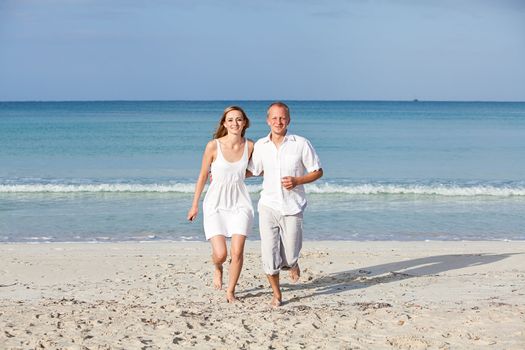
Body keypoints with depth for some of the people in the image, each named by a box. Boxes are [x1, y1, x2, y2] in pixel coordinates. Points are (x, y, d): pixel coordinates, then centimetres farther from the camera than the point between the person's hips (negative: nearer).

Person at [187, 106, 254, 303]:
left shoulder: (250, 146, -3)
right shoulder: (213, 146, -12)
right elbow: (203, 176, -1)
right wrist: (194, 205, 5)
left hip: (240, 204, 2)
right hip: (216, 204, -2)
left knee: (237, 252, -6)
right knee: (220, 254, -8)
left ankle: (230, 292, 15)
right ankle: (217, 269, 30)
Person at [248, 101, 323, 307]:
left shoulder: (301, 144, -4)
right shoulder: (260, 146, 5)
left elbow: (318, 171, 3)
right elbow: (253, 171, 21)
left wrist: (297, 181, -13)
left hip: (292, 207, -2)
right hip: (268, 206, 2)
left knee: (289, 256, 1)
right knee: (269, 255, -4)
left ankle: (291, 263, 40)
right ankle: (276, 294, 15)